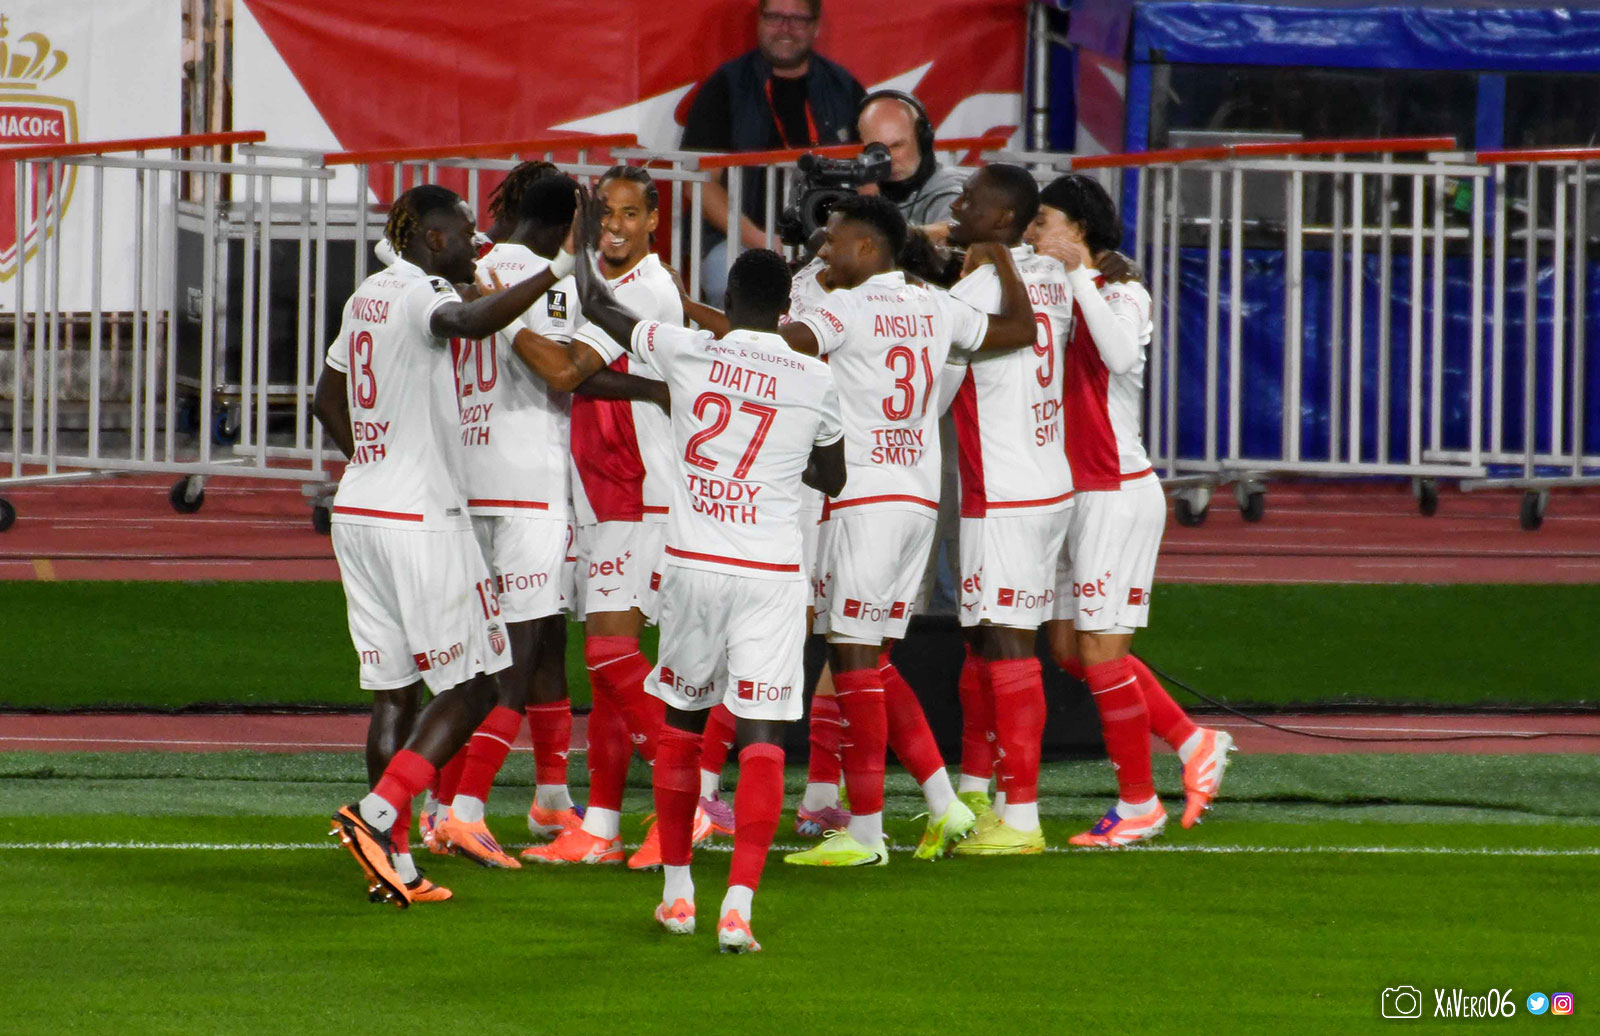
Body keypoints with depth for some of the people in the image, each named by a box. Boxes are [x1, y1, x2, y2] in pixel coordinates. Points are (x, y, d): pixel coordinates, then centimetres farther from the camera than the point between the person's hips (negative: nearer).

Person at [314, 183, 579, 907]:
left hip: (357, 512, 9)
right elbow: (471, 322, -37)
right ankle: (377, 813, -15)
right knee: (472, 686, -2)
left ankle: (392, 861, 6)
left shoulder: (367, 298, 14)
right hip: (421, 517, -9)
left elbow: (328, 399, 25)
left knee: (396, 689, 9)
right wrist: (554, 274, -37)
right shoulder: (420, 296, -12)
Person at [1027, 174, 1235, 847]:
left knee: (1100, 651, -6)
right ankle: (1194, 744, 21)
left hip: (1119, 494, -9)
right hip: (1077, 493, 9)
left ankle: (1139, 804, 5)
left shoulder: (1123, 293, -12)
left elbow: (1120, 354, -31)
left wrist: (1079, 275, -24)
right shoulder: (1058, 299, 12)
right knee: (1069, 647, 10)